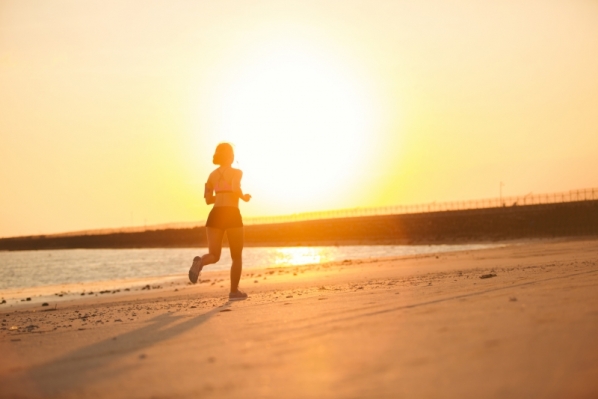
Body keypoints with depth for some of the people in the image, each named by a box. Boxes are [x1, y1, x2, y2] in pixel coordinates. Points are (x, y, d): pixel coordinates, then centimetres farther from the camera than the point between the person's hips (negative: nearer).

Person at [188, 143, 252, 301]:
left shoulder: (212, 175, 15)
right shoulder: (236, 172, 0)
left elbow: (208, 199, 14)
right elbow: (235, 188, -20)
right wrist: (244, 197, 0)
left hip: (215, 215, 4)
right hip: (232, 215, -4)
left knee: (214, 255, 2)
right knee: (237, 256, 13)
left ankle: (200, 262, -34)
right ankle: (234, 291, 14)